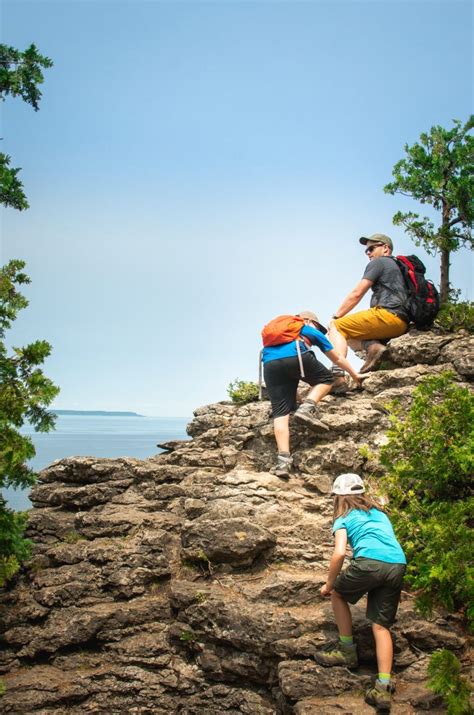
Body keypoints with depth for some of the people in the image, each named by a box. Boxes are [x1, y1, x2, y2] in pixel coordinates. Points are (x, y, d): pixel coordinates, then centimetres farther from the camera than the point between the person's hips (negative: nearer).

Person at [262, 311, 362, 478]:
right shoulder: (310, 330, 32)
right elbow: (337, 359, 39)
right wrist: (355, 375, 54)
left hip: (269, 363, 4)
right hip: (295, 356, -3)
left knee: (280, 412, 1)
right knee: (326, 379, 22)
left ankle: (283, 459, -16)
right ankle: (307, 408, -6)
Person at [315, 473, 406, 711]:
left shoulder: (344, 518, 14)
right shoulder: (379, 513, 31)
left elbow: (339, 553, -1)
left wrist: (329, 585, 11)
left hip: (370, 561, -5)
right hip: (398, 565, 5)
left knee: (338, 594, 23)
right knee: (381, 626, 8)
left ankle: (347, 650, 24)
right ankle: (383, 687, -4)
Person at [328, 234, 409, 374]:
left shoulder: (378, 263, 5)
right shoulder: (398, 267, 32)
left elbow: (357, 294, -1)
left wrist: (336, 317, 7)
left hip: (388, 314, -9)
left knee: (336, 327, -3)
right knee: (349, 333, 20)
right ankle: (374, 346, -9)